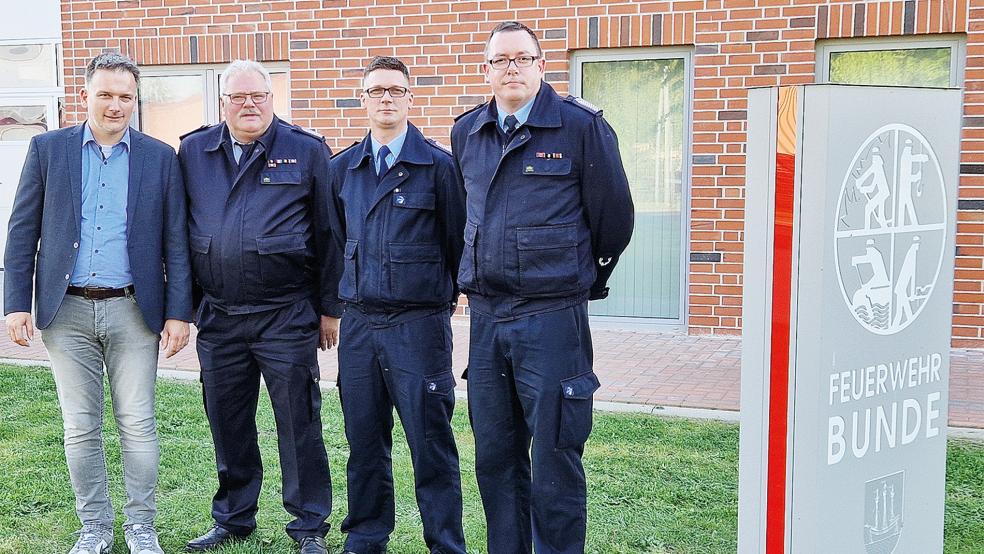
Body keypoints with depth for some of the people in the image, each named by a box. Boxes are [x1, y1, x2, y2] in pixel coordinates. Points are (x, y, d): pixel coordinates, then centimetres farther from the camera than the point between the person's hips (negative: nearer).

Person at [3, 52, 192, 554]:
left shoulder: (160, 157, 4)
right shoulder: (48, 149, 5)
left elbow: (175, 242, 3)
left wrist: (178, 312, -3)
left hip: (133, 310, -1)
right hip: (67, 310, 1)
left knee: (138, 426, 3)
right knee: (80, 428, 7)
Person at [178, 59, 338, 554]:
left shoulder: (307, 151, 0)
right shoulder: (193, 152, 9)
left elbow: (327, 235, 1)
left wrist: (329, 309, -1)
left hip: (288, 315, -3)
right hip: (217, 318, 4)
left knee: (298, 423, 2)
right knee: (227, 423, 13)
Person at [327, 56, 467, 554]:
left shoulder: (438, 165, -4)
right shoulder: (342, 168, 10)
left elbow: (457, 242, 1)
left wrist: (440, 295, 7)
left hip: (419, 324, -4)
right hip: (359, 321, 4)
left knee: (430, 442, -1)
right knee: (364, 439, 11)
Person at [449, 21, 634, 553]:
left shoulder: (580, 125, -6)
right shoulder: (466, 132, 10)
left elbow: (613, 220, 0)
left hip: (552, 317, -5)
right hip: (485, 316, 5)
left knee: (554, 458, 0)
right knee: (494, 457, 13)